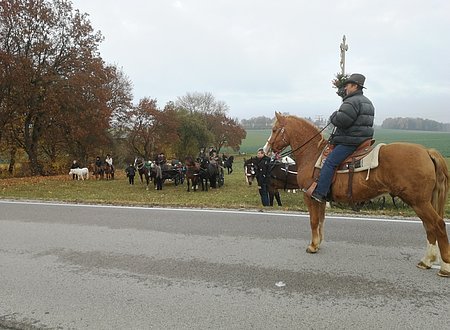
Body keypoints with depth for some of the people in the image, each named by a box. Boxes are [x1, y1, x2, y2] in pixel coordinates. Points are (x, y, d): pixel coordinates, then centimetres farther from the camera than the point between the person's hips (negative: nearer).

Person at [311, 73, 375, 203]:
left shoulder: (351, 102, -14)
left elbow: (341, 120, -24)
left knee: (329, 162, -14)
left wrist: (333, 116, -2)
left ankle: (320, 193, -19)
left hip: (350, 142, -11)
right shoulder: (367, 102, 21)